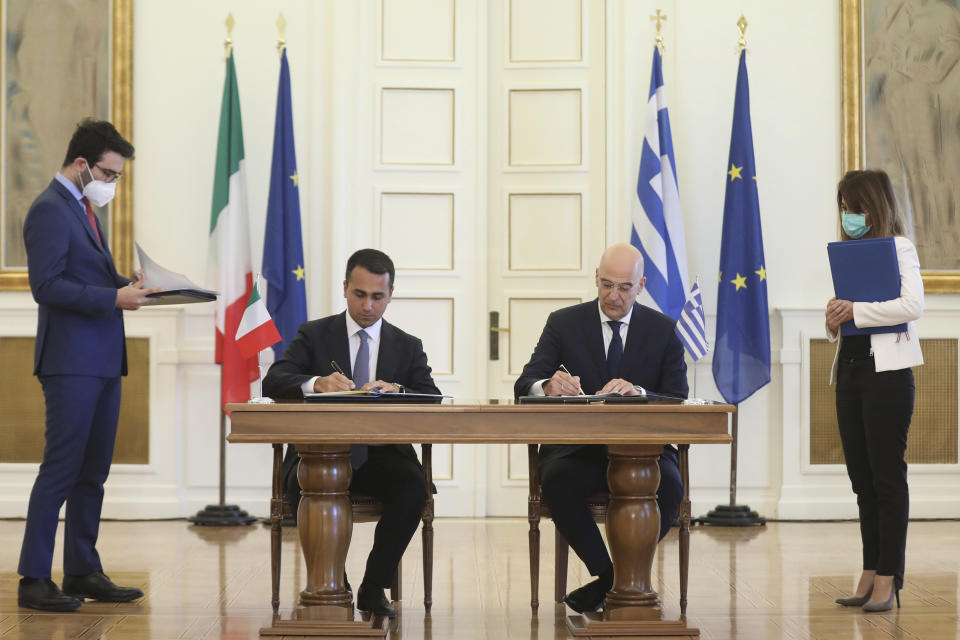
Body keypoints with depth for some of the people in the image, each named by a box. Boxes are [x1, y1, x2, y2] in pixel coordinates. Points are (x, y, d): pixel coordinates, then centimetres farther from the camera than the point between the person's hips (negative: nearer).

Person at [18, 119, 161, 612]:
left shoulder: (83, 210, 20)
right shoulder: (50, 209, -11)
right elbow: (47, 286, -19)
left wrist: (125, 286, 7)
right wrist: (114, 297, -20)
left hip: (102, 359, 10)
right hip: (71, 362, -10)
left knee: (93, 472, 11)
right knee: (61, 469, -9)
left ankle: (83, 572, 17)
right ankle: (34, 580, -4)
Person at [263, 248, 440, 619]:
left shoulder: (408, 347, 12)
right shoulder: (314, 334, 8)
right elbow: (274, 382, -8)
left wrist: (397, 392, -24)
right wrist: (317, 383, -30)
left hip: (381, 455, 1)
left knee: (413, 487, -30)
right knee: (302, 486, -34)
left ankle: (374, 586, -14)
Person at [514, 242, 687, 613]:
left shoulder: (663, 330, 7)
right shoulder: (564, 323, 7)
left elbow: (678, 402, -2)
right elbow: (523, 387, -3)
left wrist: (638, 393, -25)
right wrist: (548, 387, -29)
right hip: (578, 448, 0)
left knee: (669, 485, -33)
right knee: (557, 479, -35)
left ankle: (609, 582, -16)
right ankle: (610, 575, -19)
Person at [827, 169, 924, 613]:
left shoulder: (900, 248, -5)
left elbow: (913, 305, -18)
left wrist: (856, 310, -18)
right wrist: (835, 321, -1)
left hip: (887, 372, -7)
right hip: (850, 371, 7)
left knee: (887, 476, -5)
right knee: (862, 477, 9)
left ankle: (888, 581, -2)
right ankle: (870, 576, 14)